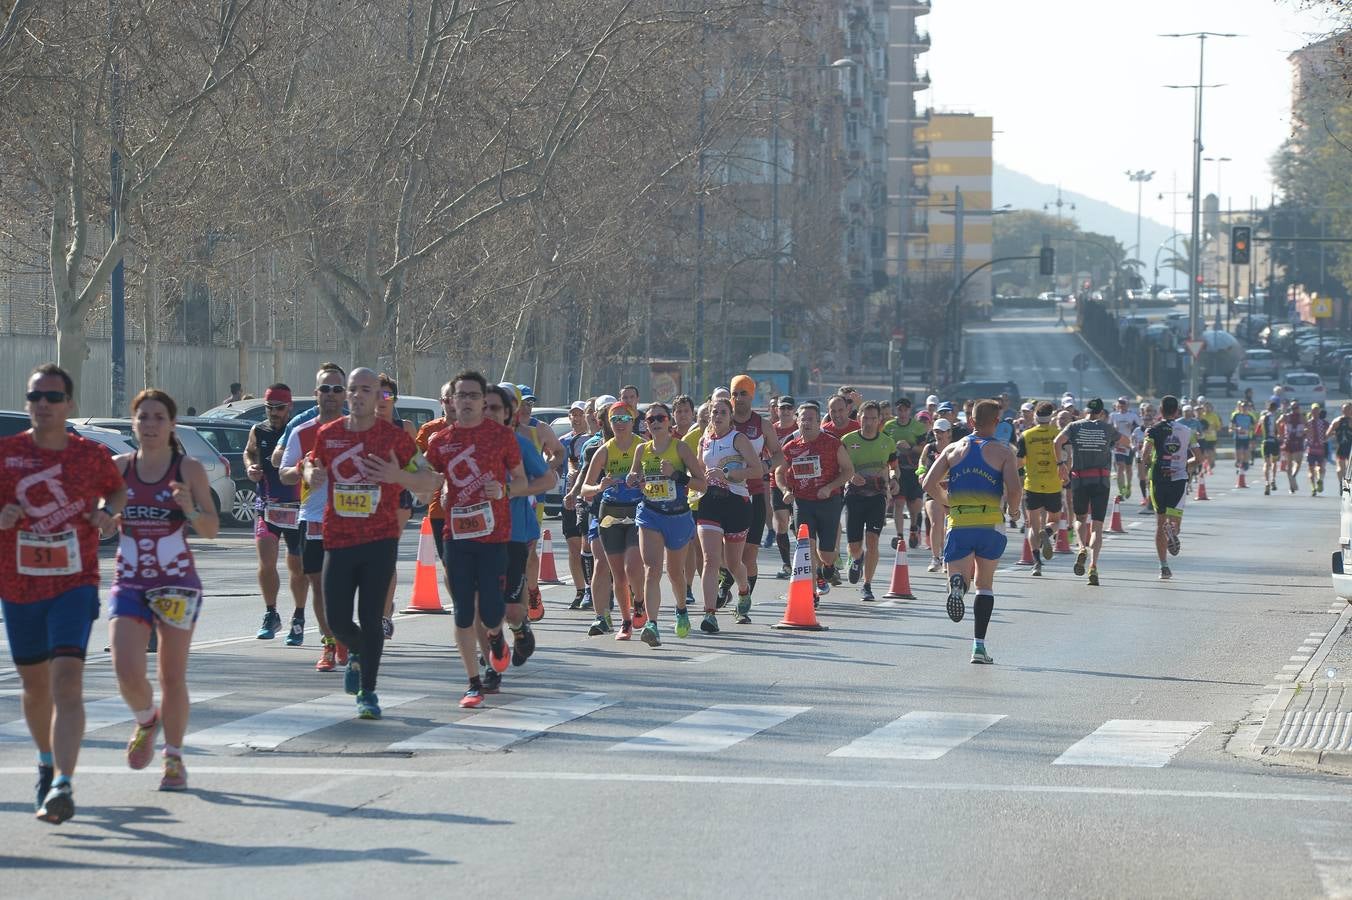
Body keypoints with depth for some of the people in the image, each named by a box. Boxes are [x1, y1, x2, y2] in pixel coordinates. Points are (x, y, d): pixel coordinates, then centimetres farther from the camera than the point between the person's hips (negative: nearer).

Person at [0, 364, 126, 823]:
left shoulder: (92, 455, -1)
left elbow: (117, 489, 19)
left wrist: (108, 513, -2)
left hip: (75, 584, -2)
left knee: (67, 681, -18)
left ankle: (63, 786, -26)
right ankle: (48, 764, 42)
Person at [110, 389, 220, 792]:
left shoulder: (189, 469, -3)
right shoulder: (118, 468, 4)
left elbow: (212, 529, -5)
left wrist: (191, 509, -24)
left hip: (177, 584, -2)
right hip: (128, 584, 2)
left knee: (173, 677, 2)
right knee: (127, 672, -12)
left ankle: (174, 759, 17)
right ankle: (145, 721, 20)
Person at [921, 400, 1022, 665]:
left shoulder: (954, 449, 9)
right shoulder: (1003, 452, 1)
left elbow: (929, 484, 2)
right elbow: (1014, 489, -11)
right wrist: (1013, 508, 11)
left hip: (958, 525, 1)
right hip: (991, 525, -1)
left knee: (960, 576, 8)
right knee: (985, 584, 15)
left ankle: (958, 584, -32)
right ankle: (979, 645, 8)